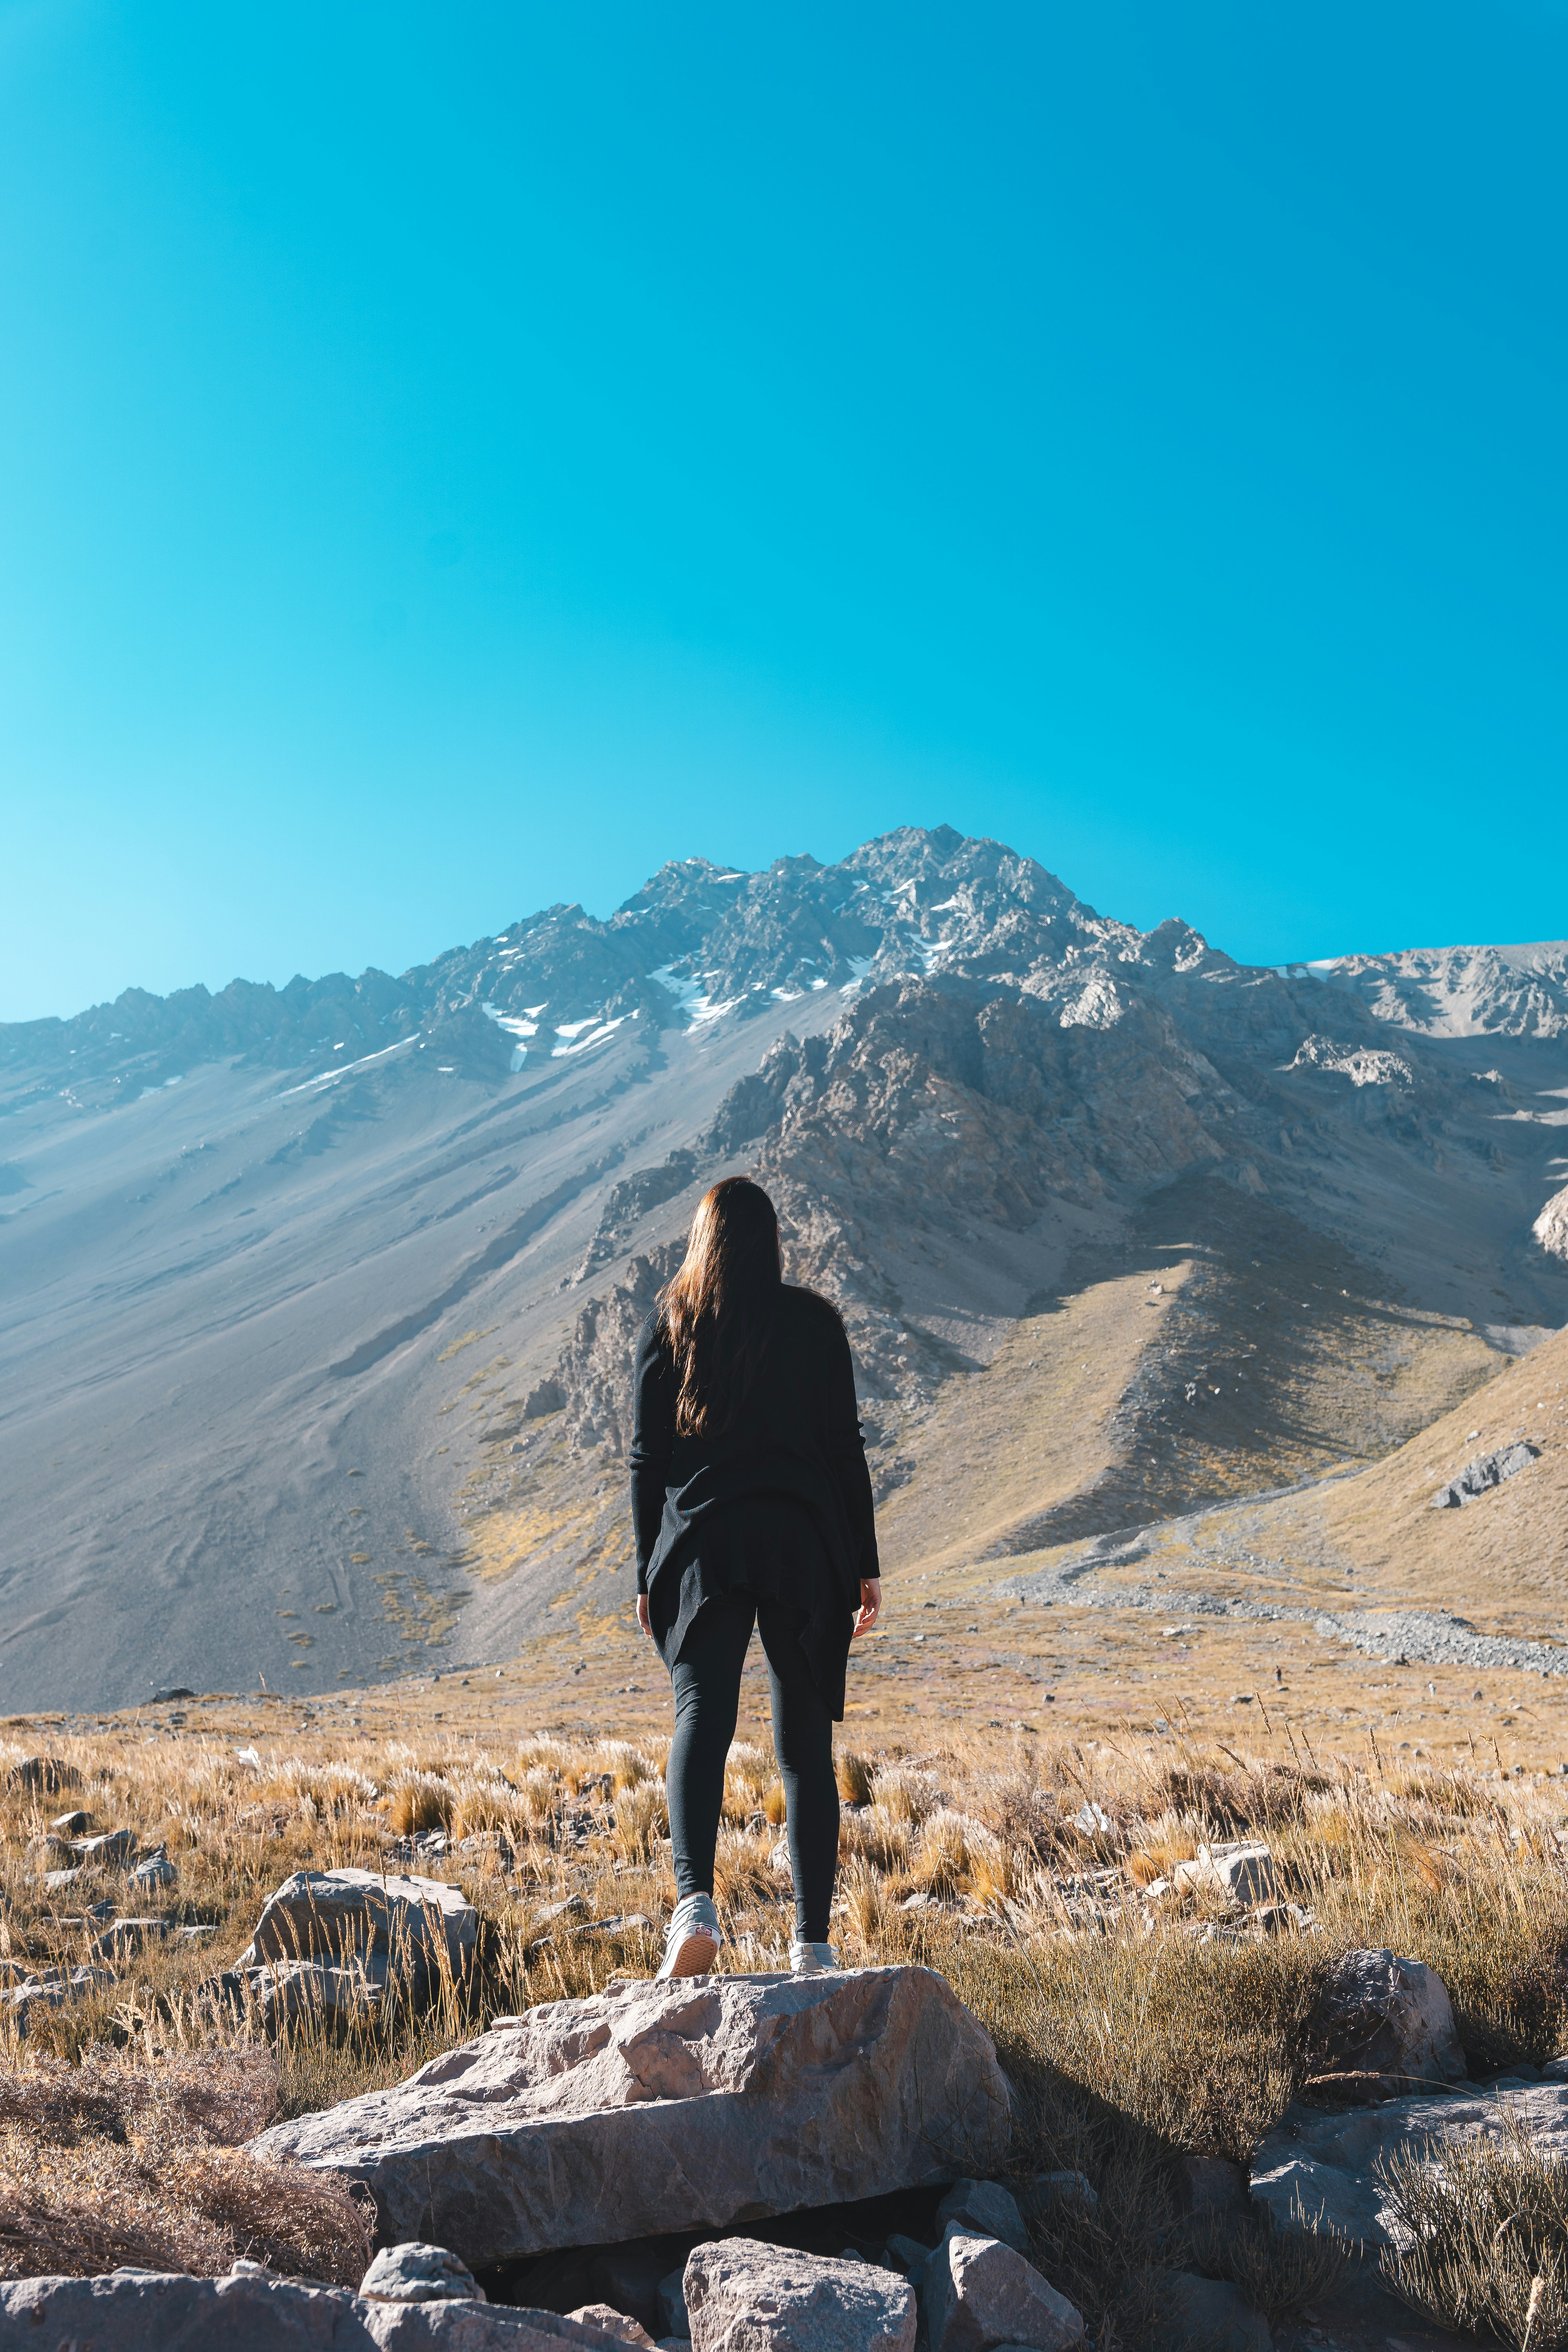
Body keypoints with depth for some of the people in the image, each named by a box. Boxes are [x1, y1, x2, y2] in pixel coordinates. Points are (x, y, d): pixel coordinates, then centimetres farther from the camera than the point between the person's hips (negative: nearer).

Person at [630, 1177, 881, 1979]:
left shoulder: (668, 1322, 6)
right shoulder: (813, 1320, 5)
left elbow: (647, 1454, 5)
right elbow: (845, 1446, 3)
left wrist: (648, 1573, 10)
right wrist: (865, 1565, 7)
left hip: (703, 1545, 0)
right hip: (804, 1547, 1)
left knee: (701, 1720, -8)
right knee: (805, 1743, 7)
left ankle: (695, 1902, -31)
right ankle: (812, 1943, 7)